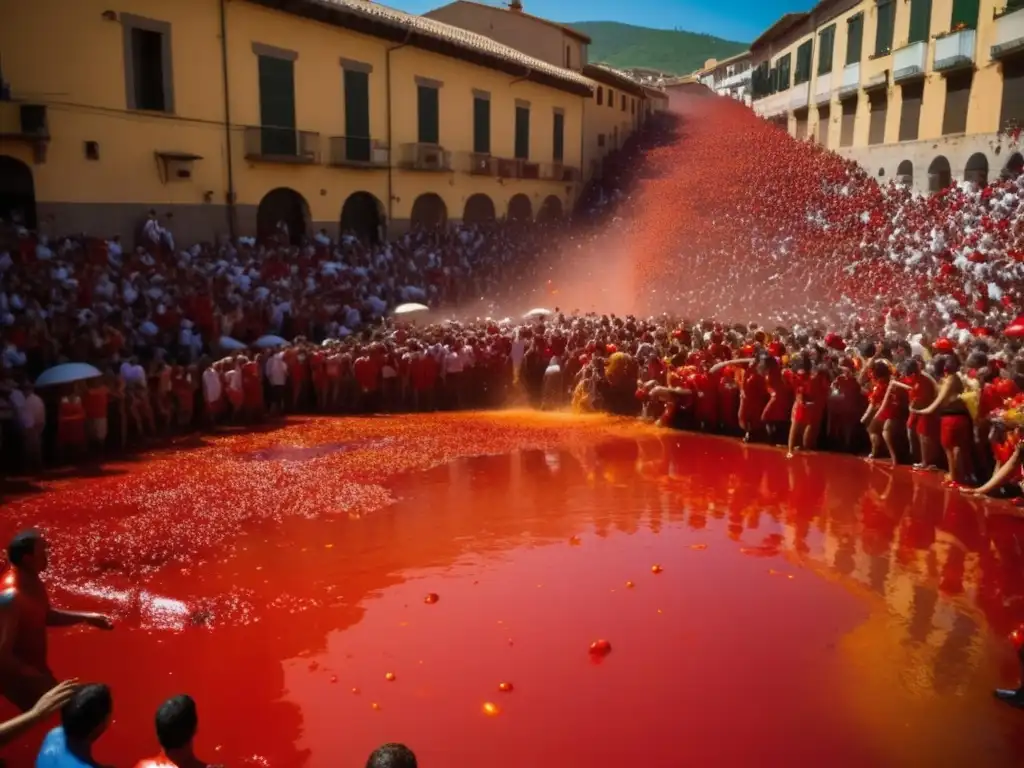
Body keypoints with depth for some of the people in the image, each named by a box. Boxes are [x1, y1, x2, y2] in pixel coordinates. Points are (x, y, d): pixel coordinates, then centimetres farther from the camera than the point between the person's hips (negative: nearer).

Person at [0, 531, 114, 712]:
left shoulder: (31, 582, -2)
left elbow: (46, 615, 15)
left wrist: (86, 617, 8)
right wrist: (35, 678, -25)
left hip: (34, 669, 9)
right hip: (17, 676, -9)